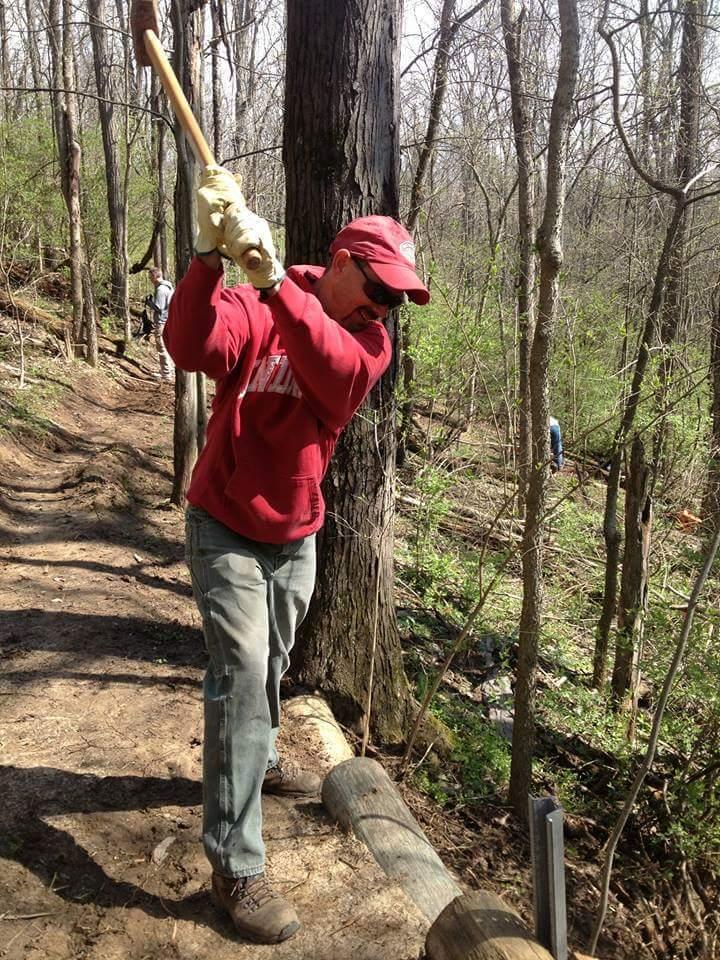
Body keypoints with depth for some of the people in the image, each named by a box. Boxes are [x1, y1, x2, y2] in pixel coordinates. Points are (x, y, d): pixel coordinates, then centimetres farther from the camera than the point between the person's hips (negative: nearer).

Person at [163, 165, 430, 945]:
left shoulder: (370, 338, -5)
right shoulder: (250, 307, -14)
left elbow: (336, 366, -29)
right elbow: (192, 347, -35)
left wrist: (273, 281, -42)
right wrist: (210, 252, -46)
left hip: (297, 535, 5)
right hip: (225, 530, -4)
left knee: (271, 665, 21)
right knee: (242, 674, -11)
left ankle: (257, 760, 49)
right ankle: (234, 864, -1)